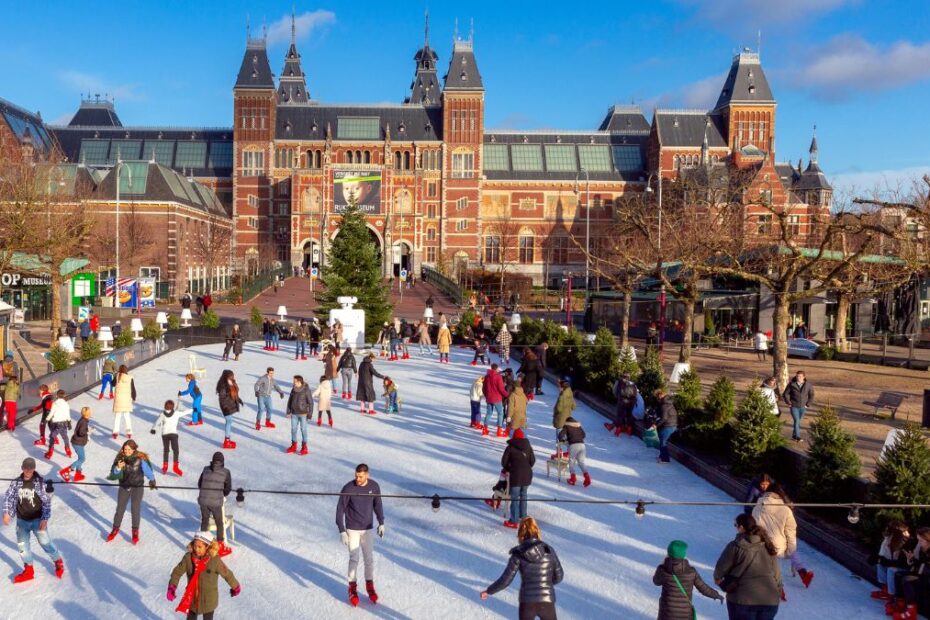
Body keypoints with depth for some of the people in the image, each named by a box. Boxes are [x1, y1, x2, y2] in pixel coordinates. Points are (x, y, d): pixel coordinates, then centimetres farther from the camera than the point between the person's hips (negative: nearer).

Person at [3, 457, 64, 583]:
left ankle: (58, 562, 21)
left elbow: (47, 502, -12)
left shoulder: (40, 482, -13)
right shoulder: (16, 482, -4)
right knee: (23, 546, 9)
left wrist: (45, 519, -17)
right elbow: (8, 497, 3)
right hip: (22, 521, 4)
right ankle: (28, 570, 27)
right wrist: (7, 513, -11)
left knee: (45, 543, -3)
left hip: (37, 520, -4)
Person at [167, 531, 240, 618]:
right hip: (192, 598, 3)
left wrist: (235, 587, 0)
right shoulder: (188, 557, -15)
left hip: (209, 600, -3)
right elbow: (178, 571, -11)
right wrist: (172, 586, -26)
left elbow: (227, 574, -11)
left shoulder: (215, 560, -23)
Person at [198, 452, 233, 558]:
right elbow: (228, 489, 1)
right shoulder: (226, 472, -3)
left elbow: (199, 484, 15)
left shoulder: (206, 469, 6)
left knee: (204, 522, 21)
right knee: (219, 524, 14)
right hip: (216, 502, -3)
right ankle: (220, 547, 21)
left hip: (203, 500, 3)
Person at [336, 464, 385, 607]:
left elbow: (377, 504, 8)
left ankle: (370, 585, 25)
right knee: (354, 559, 1)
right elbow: (340, 509, -12)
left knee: (369, 558, 8)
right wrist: (341, 531, -15)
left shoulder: (374, 486, -10)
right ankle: (352, 588, 17)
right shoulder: (348, 488, -18)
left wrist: (381, 523, 9)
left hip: (367, 528, 3)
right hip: (352, 529, -2)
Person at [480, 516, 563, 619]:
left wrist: (488, 591, 7)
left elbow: (505, 580, -7)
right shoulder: (549, 550, -2)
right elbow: (558, 577, 6)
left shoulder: (518, 554, -7)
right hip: (547, 602, 1)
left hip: (527, 603, -1)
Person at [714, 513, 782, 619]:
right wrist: (778, 591, 26)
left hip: (743, 599, -5)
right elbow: (777, 573, 12)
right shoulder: (768, 546, 7)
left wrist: (717, 578, 16)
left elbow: (720, 569, -6)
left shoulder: (736, 546, -10)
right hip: (770, 600, 5)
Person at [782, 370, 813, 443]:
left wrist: (808, 404, 0)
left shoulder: (808, 385, -5)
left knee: (798, 421, 13)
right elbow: (785, 394, 0)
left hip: (803, 407, 3)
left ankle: (794, 435, 28)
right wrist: (789, 403, -4)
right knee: (796, 421, -12)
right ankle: (797, 437, -11)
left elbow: (811, 395, 6)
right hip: (794, 406, -3)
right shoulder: (792, 384, -10)